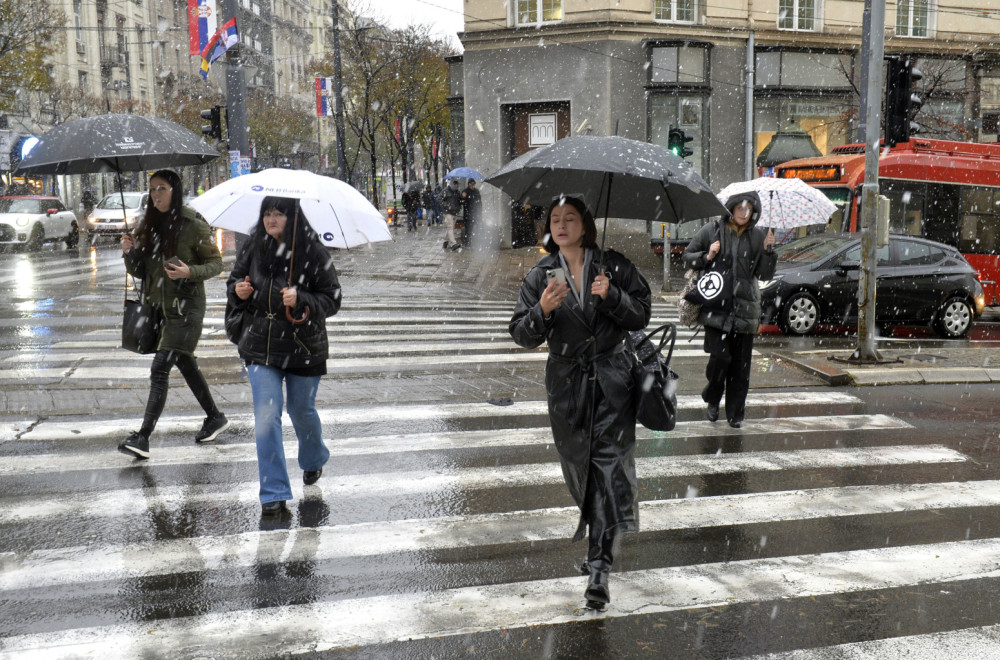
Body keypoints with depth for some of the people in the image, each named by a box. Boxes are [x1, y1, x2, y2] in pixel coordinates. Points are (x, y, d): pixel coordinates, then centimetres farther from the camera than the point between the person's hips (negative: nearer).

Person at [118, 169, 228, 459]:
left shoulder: (193, 225, -9)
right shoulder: (149, 226, 9)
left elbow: (216, 263, -5)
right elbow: (139, 272, 12)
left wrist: (190, 271, -22)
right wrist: (129, 252, -8)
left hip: (186, 305, -7)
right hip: (159, 304, 7)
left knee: (160, 369, -13)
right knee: (185, 364, 17)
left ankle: (142, 437, -13)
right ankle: (215, 417, 33)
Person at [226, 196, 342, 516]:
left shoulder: (313, 252, -10)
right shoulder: (254, 247, 0)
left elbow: (332, 300, -9)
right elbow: (235, 280, 14)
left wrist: (301, 301, -25)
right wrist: (237, 291, -9)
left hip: (303, 346, -2)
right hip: (261, 347, 2)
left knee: (301, 410, 15)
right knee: (266, 414, -7)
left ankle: (314, 460, 48)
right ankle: (274, 493, 0)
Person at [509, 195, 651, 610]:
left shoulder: (613, 267, 1)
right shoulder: (541, 275, 3)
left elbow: (640, 316, 0)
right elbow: (523, 336, -2)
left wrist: (611, 296, -17)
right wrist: (542, 310, -21)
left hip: (612, 380, -2)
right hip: (567, 384, 2)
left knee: (608, 466, -9)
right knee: (578, 464, 12)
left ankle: (599, 567, -7)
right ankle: (596, 537, 39)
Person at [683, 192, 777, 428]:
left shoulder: (758, 236, 9)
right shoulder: (712, 231, 4)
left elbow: (764, 274, 8)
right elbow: (687, 256, 10)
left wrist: (768, 250, -7)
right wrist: (706, 257, -8)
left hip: (745, 307, 2)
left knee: (740, 364, 3)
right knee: (719, 356, -11)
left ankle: (736, 412, 16)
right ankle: (712, 401, 15)